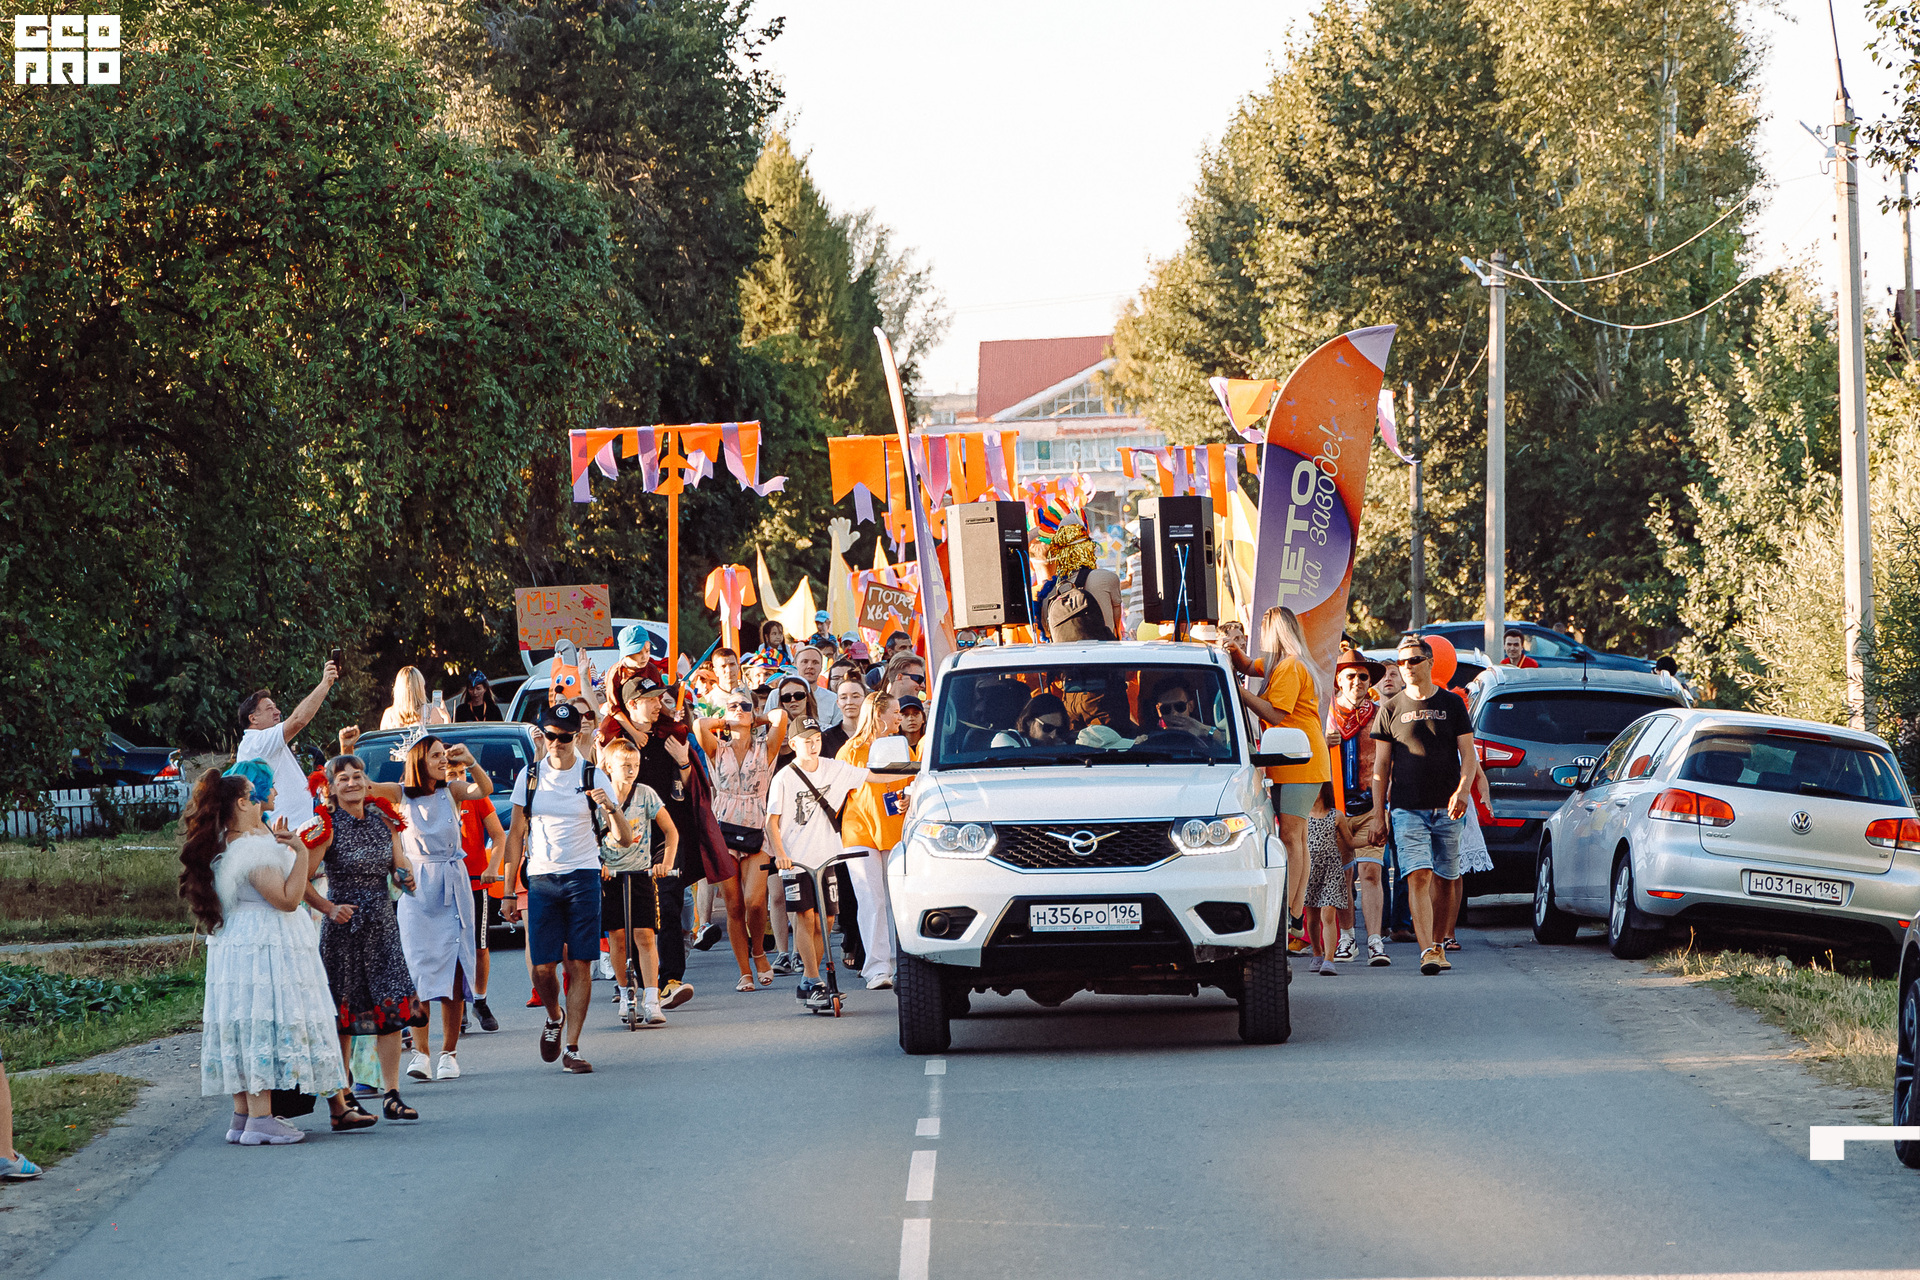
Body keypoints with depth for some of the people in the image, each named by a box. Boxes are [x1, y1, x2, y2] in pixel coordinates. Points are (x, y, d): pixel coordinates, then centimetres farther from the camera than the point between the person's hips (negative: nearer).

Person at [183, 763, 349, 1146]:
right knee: (265, 1027, -8)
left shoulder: (222, 846, 12)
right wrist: (299, 852, -18)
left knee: (243, 1027, 11)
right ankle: (261, 1119, -10)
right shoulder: (254, 847, -19)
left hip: (232, 950, 10)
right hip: (267, 948, -10)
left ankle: (243, 1115, 13)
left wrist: (276, 844, 26)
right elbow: (288, 898, -20)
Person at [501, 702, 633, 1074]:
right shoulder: (529, 776, 6)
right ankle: (554, 1019, 28)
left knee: (580, 965, -5)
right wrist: (508, 892, 7)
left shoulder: (591, 777, 1)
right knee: (542, 966, -3)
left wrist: (611, 809, -24)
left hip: (583, 876, -1)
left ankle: (572, 1049, 0)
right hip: (541, 879, 1)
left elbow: (626, 838, -2)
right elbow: (516, 835, 11)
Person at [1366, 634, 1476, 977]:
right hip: (1407, 808, -1)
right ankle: (1427, 952, -23)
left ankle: (1436, 944, 23)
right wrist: (1378, 811, 3)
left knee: (1442, 879, 6)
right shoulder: (1391, 709, 7)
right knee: (1418, 876, -14)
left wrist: (1462, 790, -13)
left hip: (1446, 808, 1)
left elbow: (1468, 755, 6)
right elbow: (1381, 764, 9)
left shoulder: (1452, 704, 8)